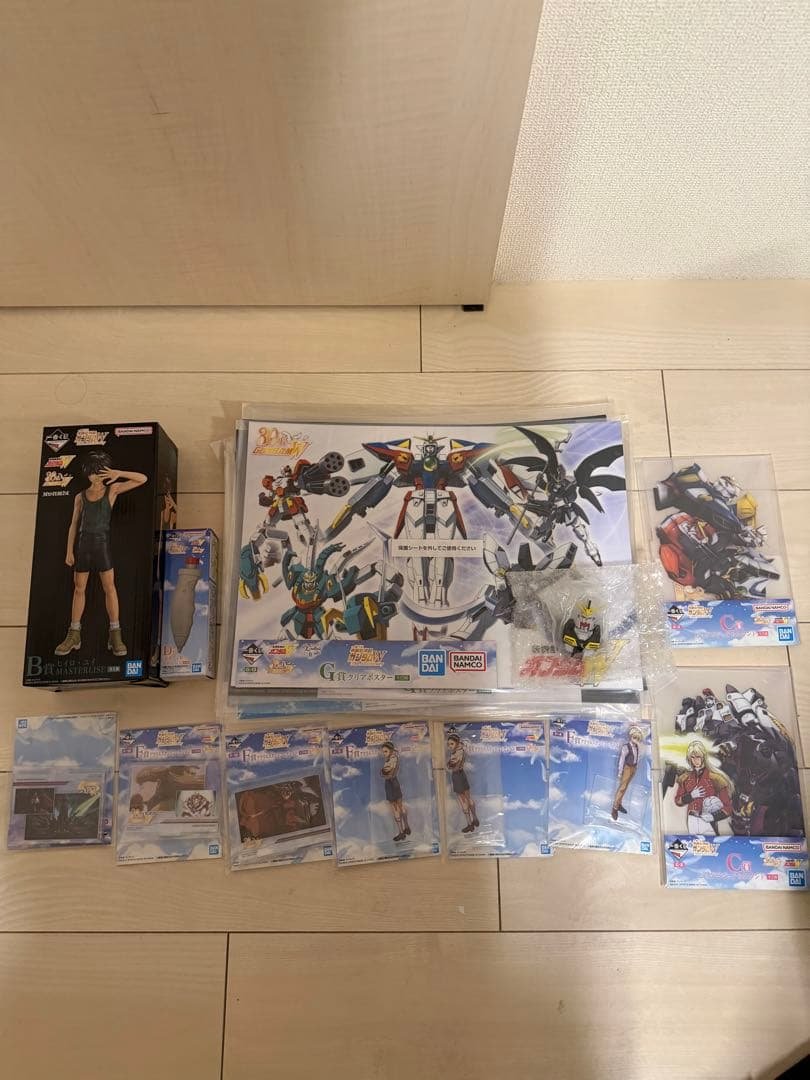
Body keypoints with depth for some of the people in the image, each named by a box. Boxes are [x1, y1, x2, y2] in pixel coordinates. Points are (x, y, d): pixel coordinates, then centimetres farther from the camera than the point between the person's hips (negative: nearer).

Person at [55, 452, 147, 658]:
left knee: (109, 587, -6)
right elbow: (74, 525, 10)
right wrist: (69, 551, 4)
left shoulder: (112, 490, 4)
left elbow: (142, 479, -2)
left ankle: (115, 635, -4)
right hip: (83, 543, 3)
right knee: (79, 589, 7)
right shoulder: (80, 497, 11)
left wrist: (118, 474, -12)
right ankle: (74, 635, 13)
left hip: (102, 542, -3)